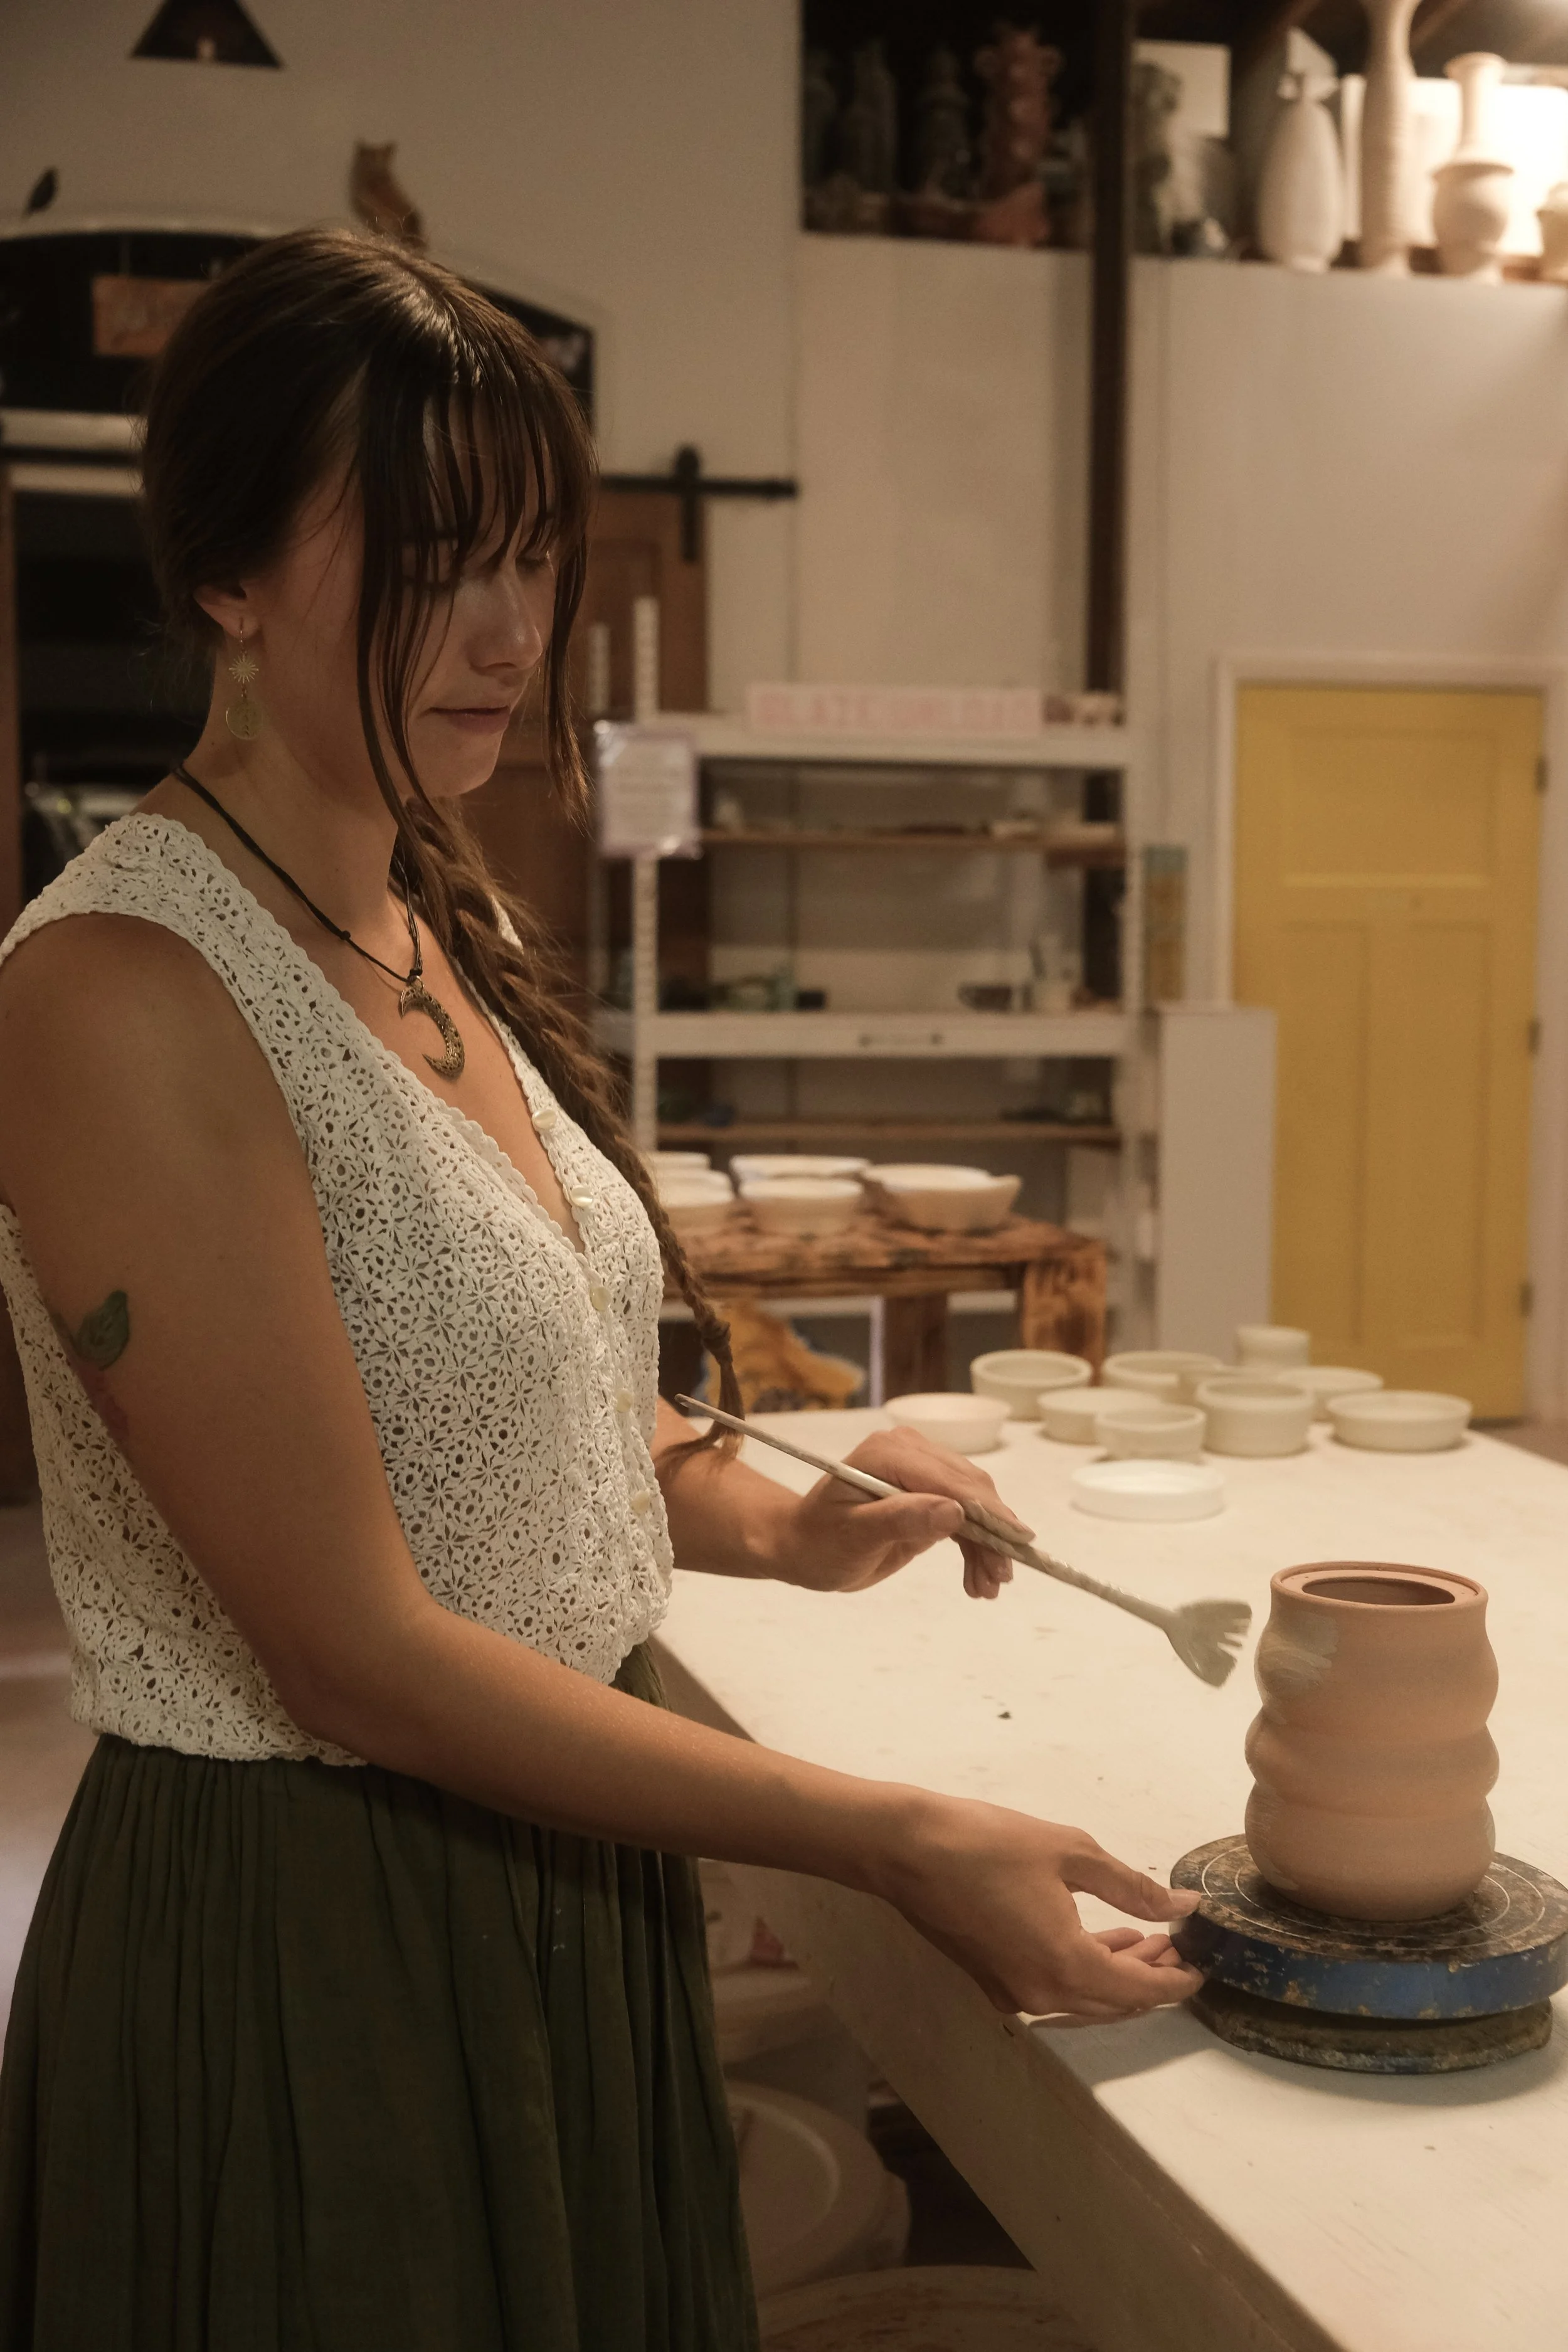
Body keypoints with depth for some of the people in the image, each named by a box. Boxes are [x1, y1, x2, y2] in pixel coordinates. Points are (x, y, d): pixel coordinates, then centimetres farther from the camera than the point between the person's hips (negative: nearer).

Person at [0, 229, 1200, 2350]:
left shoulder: (443, 926, 5)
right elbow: (362, 1652, -23)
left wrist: (780, 1529, -5)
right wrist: (899, 1841, -20)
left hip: (563, 1872, 8)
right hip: (307, 1921, -8)